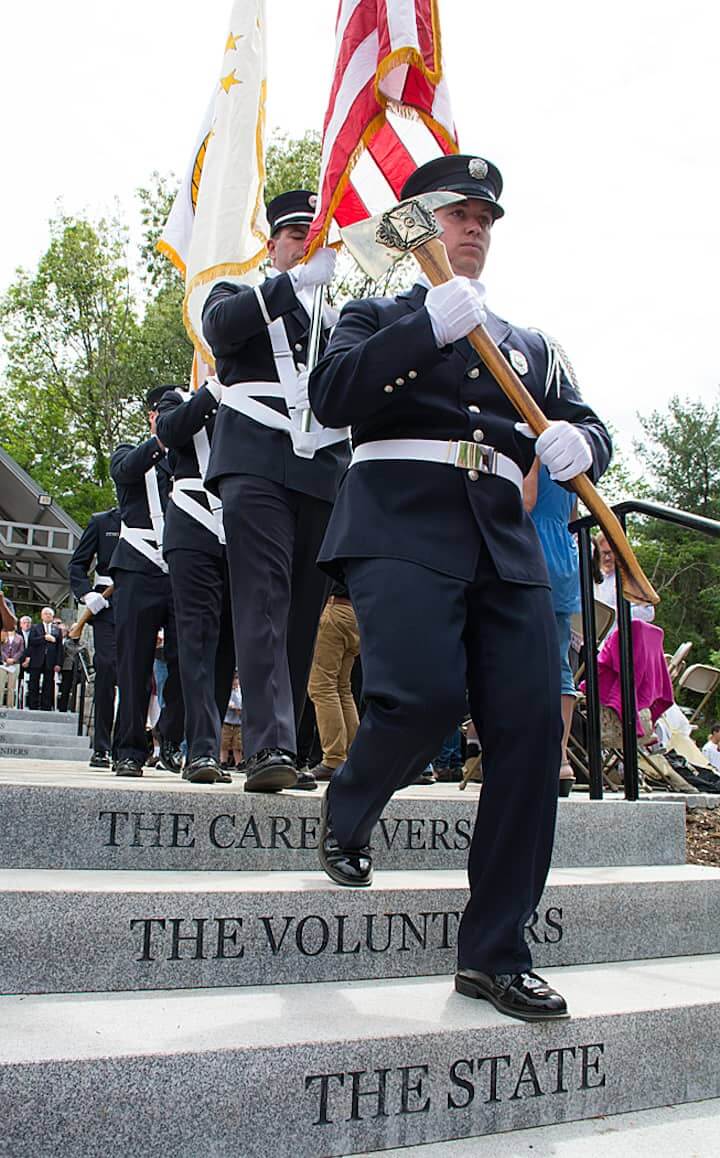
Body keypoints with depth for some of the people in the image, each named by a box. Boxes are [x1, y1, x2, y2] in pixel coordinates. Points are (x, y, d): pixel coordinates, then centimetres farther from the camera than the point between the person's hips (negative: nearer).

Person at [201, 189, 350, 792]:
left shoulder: (342, 318, 28)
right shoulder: (241, 298, 20)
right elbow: (219, 325, -6)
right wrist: (298, 280, -10)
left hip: (325, 472, 4)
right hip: (256, 463, -3)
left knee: (303, 614, 0)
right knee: (264, 600, -16)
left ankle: (285, 749, 5)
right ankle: (269, 746, -23)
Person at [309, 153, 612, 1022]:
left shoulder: (528, 345, 29)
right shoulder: (379, 316, 18)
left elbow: (587, 426, 19)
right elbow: (332, 396, -1)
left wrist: (577, 444, -6)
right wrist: (431, 326, -12)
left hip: (505, 541, 4)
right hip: (401, 524, -4)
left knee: (531, 726, -9)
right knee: (424, 692, -26)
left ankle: (495, 953, 2)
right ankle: (345, 813, 9)